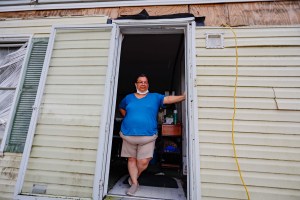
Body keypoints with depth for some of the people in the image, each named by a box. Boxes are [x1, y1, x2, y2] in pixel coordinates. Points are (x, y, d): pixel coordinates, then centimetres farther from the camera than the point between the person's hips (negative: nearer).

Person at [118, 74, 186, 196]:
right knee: (132, 159, 10)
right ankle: (134, 183, 29)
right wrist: (128, 119, 13)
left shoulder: (155, 97, 5)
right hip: (129, 135, 2)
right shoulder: (128, 98, 10)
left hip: (147, 136, -2)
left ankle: (133, 178, 28)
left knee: (143, 162, -2)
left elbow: (169, 99, -6)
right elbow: (121, 108, 25)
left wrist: (184, 96, -18)